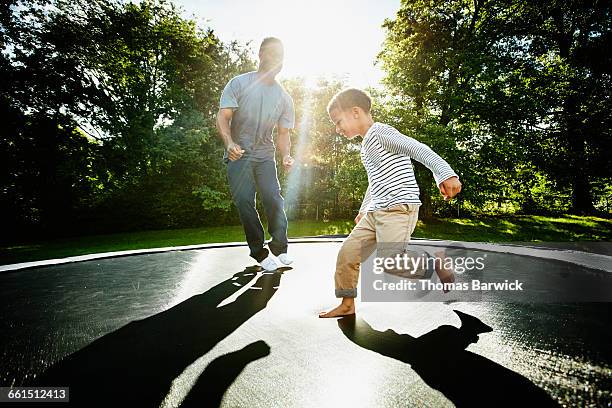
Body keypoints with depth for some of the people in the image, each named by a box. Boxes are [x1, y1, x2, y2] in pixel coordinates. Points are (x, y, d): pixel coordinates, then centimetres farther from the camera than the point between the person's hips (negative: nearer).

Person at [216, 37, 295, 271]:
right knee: (244, 201, -11)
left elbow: (283, 133, 6)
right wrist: (229, 143, -30)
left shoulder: (284, 98, 6)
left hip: (265, 155, 2)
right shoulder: (239, 83, -3)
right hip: (239, 155, -2)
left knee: (274, 198, -13)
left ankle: (279, 250, -1)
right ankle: (260, 254, 1)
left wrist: (286, 156, -14)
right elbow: (223, 117, -10)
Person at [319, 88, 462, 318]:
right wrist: (364, 209, 36)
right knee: (347, 253, 3)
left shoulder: (381, 132, -8)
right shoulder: (366, 145, 22)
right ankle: (347, 304, 16)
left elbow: (417, 149, -20)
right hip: (375, 212, 9)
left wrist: (445, 174, -32)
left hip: (398, 208, -9)